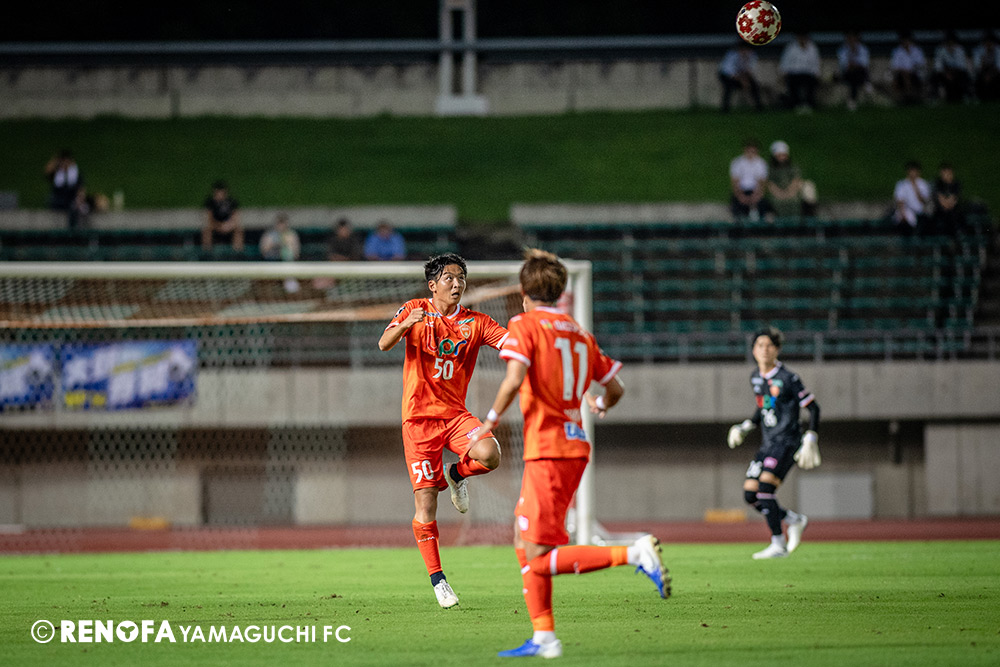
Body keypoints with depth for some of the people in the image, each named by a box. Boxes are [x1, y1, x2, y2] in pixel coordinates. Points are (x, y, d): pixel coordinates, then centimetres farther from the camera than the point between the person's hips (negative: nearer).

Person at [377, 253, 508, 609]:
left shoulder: (475, 322, 5)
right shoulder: (415, 311, 1)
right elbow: (384, 343, -11)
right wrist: (405, 325, -30)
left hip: (455, 414, 2)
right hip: (419, 416, -2)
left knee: (489, 455, -29)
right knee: (425, 503, -6)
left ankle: (457, 473, 7)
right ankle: (437, 578, 7)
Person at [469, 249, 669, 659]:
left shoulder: (525, 325, -4)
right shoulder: (578, 333, 15)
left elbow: (514, 380, -20)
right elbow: (615, 387, 20)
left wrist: (489, 424, -8)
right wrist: (600, 407, 41)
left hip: (548, 451, -8)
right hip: (574, 446, 8)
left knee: (540, 560, -10)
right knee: (524, 543, 16)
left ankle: (634, 554, -23)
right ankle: (543, 638, 12)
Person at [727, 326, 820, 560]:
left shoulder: (787, 378, -11)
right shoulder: (755, 378, 10)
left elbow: (813, 407, -7)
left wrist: (810, 441, -13)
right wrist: (745, 427, 15)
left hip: (787, 442, -8)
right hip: (767, 444, 8)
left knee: (764, 488, -21)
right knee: (750, 494, 0)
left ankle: (778, 545, -14)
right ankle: (794, 520, 20)